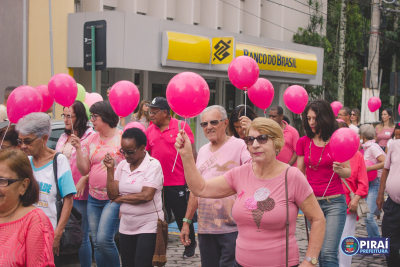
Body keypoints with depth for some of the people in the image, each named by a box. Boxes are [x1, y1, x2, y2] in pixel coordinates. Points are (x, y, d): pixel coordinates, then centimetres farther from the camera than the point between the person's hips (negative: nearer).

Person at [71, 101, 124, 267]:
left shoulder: (122, 138, -6)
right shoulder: (91, 140, 9)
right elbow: (84, 170, 8)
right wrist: (78, 148, -4)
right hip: (94, 198, 6)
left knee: (104, 239, -16)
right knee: (97, 243, 7)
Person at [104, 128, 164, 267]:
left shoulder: (153, 165, -10)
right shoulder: (122, 165, 7)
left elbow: (146, 196, -20)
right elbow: (112, 194, 3)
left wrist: (120, 198, -7)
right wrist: (110, 169, -6)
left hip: (148, 225, -6)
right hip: (126, 226, 6)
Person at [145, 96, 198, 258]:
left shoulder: (181, 126, -8)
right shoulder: (150, 130, 4)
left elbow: (192, 153, -7)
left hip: (178, 183, -4)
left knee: (183, 217, 9)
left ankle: (190, 245, 30)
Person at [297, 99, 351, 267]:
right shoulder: (304, 142, 5)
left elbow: (348, 173, 0)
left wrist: (340, 169, -21)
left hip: (334, 202, -4)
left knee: (329, 253, -14)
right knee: (317, 251, 9)